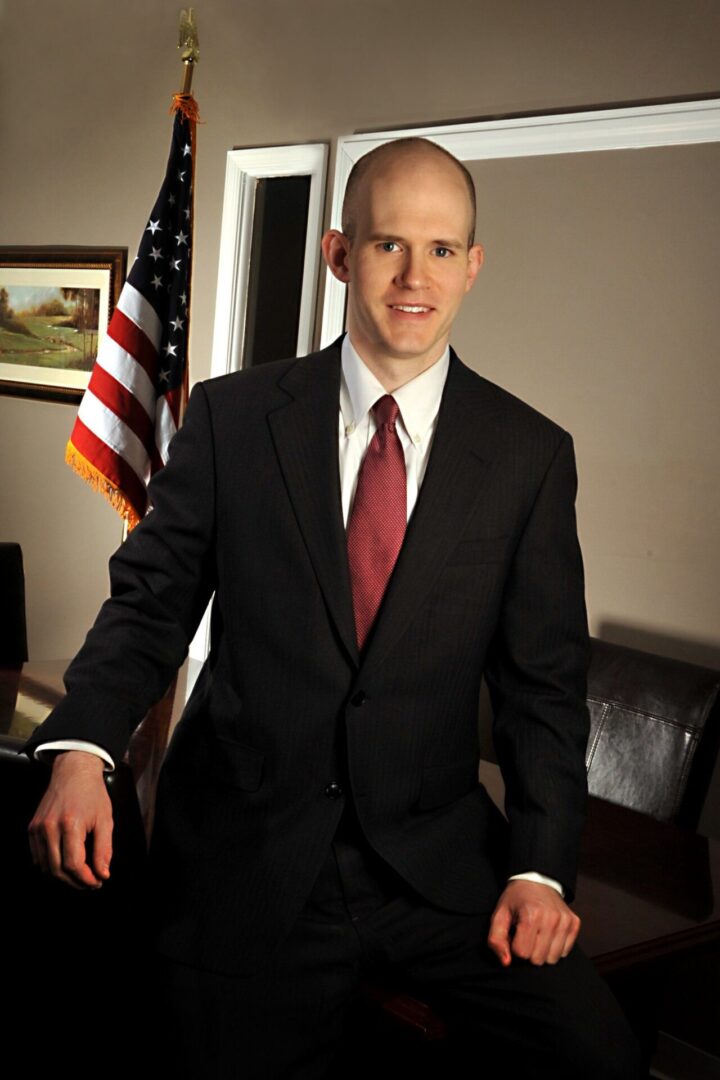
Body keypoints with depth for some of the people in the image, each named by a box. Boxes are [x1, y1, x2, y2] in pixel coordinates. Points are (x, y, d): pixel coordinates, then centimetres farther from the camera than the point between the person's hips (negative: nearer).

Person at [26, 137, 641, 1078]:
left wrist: (539, 867, -9)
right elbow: (152, 600, 0)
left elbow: (543, 681, 0)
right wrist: (83, 746, -18)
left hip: (439, 858, 1)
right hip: (244, 859, 0)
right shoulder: (231, 416, -2)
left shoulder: (532, 454, -1)